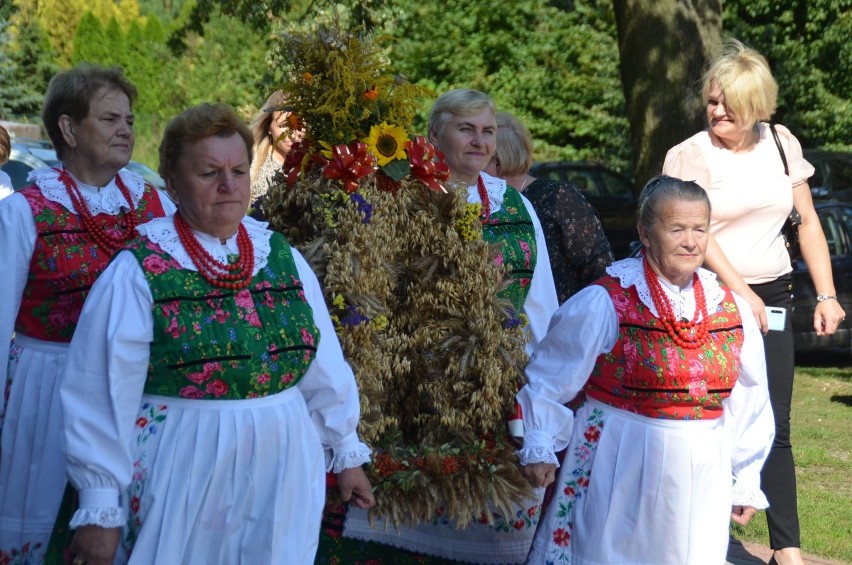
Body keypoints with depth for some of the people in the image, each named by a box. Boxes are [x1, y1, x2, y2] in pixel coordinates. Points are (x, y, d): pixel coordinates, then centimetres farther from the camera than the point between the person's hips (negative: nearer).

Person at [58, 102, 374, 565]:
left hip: (285, 472, 4)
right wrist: (101, 509, -9)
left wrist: (345, 451, 16)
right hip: (185, 479, -4)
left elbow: (323, 364, 12)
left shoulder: (282, 257, 4)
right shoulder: (138, 273, -9)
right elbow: (105, 397, -9)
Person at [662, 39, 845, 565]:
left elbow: (807, 221, 11)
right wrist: (740, 292, -22)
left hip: (773, 297, 3)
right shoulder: (690, 155, -6)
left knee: (774, 428, 1)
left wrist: (827, 294, 6)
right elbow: (699, 234, -15)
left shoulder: (782, 145, 7)